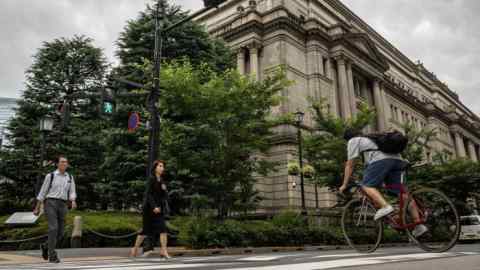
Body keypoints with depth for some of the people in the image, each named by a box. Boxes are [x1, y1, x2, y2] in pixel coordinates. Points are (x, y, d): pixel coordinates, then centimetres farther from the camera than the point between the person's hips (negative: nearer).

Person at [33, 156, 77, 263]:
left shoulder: (70, 177, 12)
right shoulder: (50, 176, 1)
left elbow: (72, 193, 6)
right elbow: (42, 192, 5)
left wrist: (73, 201, -16)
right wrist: (37, 208, 5)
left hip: (62, 206, 4)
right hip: (50, 203, -4)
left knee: (60, 232, 2)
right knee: (53, 228, -19)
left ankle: (45, 246, 32)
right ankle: (52, 256, -11)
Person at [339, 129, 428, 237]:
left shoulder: (354, 141, 18)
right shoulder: (370, 139, 40)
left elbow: (350, 165, 13)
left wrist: (344, 185, 17)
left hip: (381, 160, -8)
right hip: (397, 159, 8)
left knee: (366, 186, -6)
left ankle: (385, 206, -28)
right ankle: (419, 224, 2)